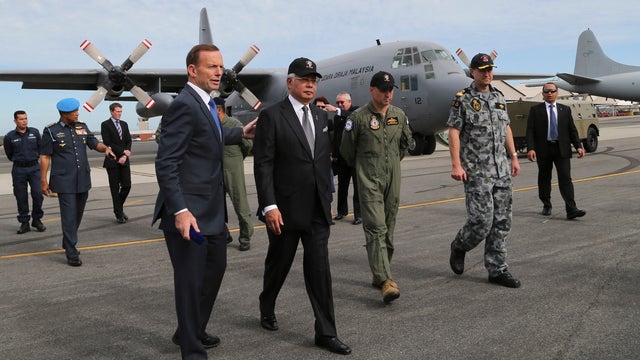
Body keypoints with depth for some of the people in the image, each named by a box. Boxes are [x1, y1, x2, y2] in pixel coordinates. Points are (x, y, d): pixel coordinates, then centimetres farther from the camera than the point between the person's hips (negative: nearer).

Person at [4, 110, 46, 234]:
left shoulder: (35, 132, 2)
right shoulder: (9, 137, -1)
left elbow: (40, 148, 13)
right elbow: (9, 155, 11)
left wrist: (34, 158, 11)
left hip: (34, 168, 0)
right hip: (18, 170, 0)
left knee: (38, 194, -6)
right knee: (21, 197, 3)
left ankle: (37, 220, 11)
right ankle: (24, 223, 12)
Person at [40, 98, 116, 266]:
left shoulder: (82, 127, 7)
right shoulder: (51, 131, -5)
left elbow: (95, 144, 10)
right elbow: (45, 157, -3)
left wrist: (105, 148, -13)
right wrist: (43, 181, -4)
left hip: (83, 180, 5)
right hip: (64, 182, -5)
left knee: (78, 215, 15)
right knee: (69, 217, -7)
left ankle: (67, 244, 33)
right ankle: (72, 254, -2)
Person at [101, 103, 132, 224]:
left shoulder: (124, 124, 14)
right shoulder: (105, 125, -3)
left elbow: (128, 141, 9)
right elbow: (107, 143, -11)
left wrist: (125, 156, -5)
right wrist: (123, 151, -11)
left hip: (124, 160, 5)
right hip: (112, 161, -5)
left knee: (126, 186, 2)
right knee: (115, 189, 1)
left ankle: (119, 208, 23)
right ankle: (119, 214, 9)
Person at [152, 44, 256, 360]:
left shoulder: (205, 103, 11)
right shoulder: (184, 105, -18)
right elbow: (165, 164, -22)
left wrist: (241, 133, 33)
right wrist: (181, 211, -27)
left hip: (212, 210, 11)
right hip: (189, 213, -11)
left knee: (216, 268, 22)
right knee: (191, 282, 1)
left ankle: (191, 331, 41)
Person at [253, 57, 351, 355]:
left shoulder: (322, 117, 10)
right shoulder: (271, 116, -8)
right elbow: (262, 165, -12)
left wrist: (328, 200, 14)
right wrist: (269, 206, -18)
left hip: (317, 210, 4)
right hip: (285, 209, -4)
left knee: (320, 269, 2)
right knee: (278, 264, 13)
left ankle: (326, 332, 8)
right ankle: (267, 310, 40)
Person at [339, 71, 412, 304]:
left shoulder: (400, 116, 7)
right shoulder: (359, 117, -8)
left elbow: (406, 141, 25)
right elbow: (346, 149, 4)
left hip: (393, 179, 5)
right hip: (369, 180, -5)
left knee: (388, 229, 9)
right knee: (375, 228, -14)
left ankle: (378, 275, 22)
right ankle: (385, 281, -19)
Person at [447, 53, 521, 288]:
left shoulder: (499, 97, 14)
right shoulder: (463, 99, -5)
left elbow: (506, 129, 21)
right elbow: (453, 132, -10)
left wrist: (513, 157, 16)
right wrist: (456, 165, -17)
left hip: (502, 171, 6)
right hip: (476, 172, -6)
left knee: (501, 223, 6)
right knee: (481, 221, -9)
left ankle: (497, 270, 14)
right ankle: (459, 247, 21)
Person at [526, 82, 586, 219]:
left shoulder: (565, 110, 12)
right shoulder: (535, 110, 4)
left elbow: (572, 130, 11)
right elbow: (530, 131, -3)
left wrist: (578, 146, -1)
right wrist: (530, 148, -16)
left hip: (562, 150, 1)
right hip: (543, 150, -1)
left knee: (565, 178, -8)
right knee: (544, 179, 9)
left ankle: (571, 209, -13)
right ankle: (546, 206, 26)